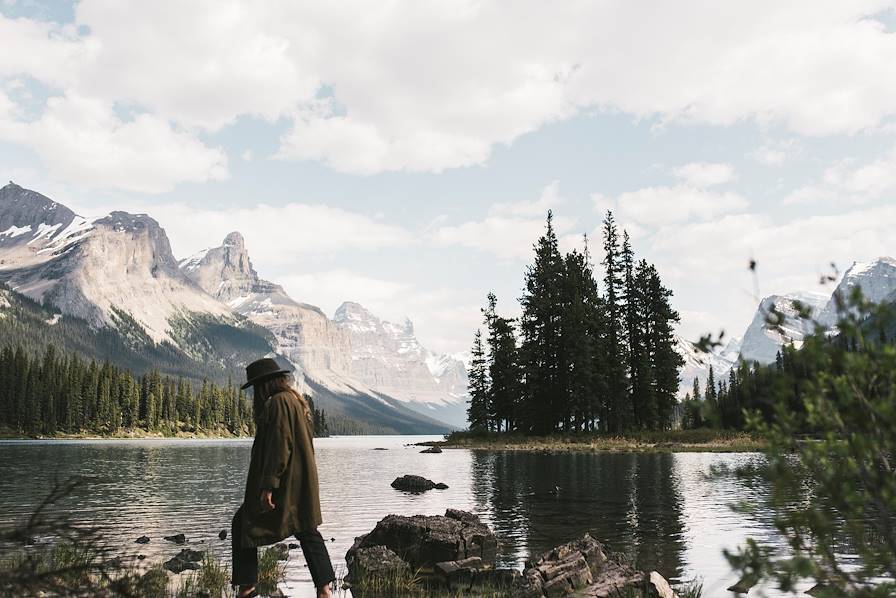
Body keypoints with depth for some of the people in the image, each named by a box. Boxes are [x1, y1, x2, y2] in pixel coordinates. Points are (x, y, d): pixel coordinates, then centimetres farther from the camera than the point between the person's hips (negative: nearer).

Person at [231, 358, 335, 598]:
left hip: (283, 484, -9)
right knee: (307, 530, 14)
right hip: (302, 482, 9)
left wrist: (268, 486, -23)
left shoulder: (278, 402, -15)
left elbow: (279, 446, -23)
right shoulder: (298, 400, 14)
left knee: (243, 524, 5)